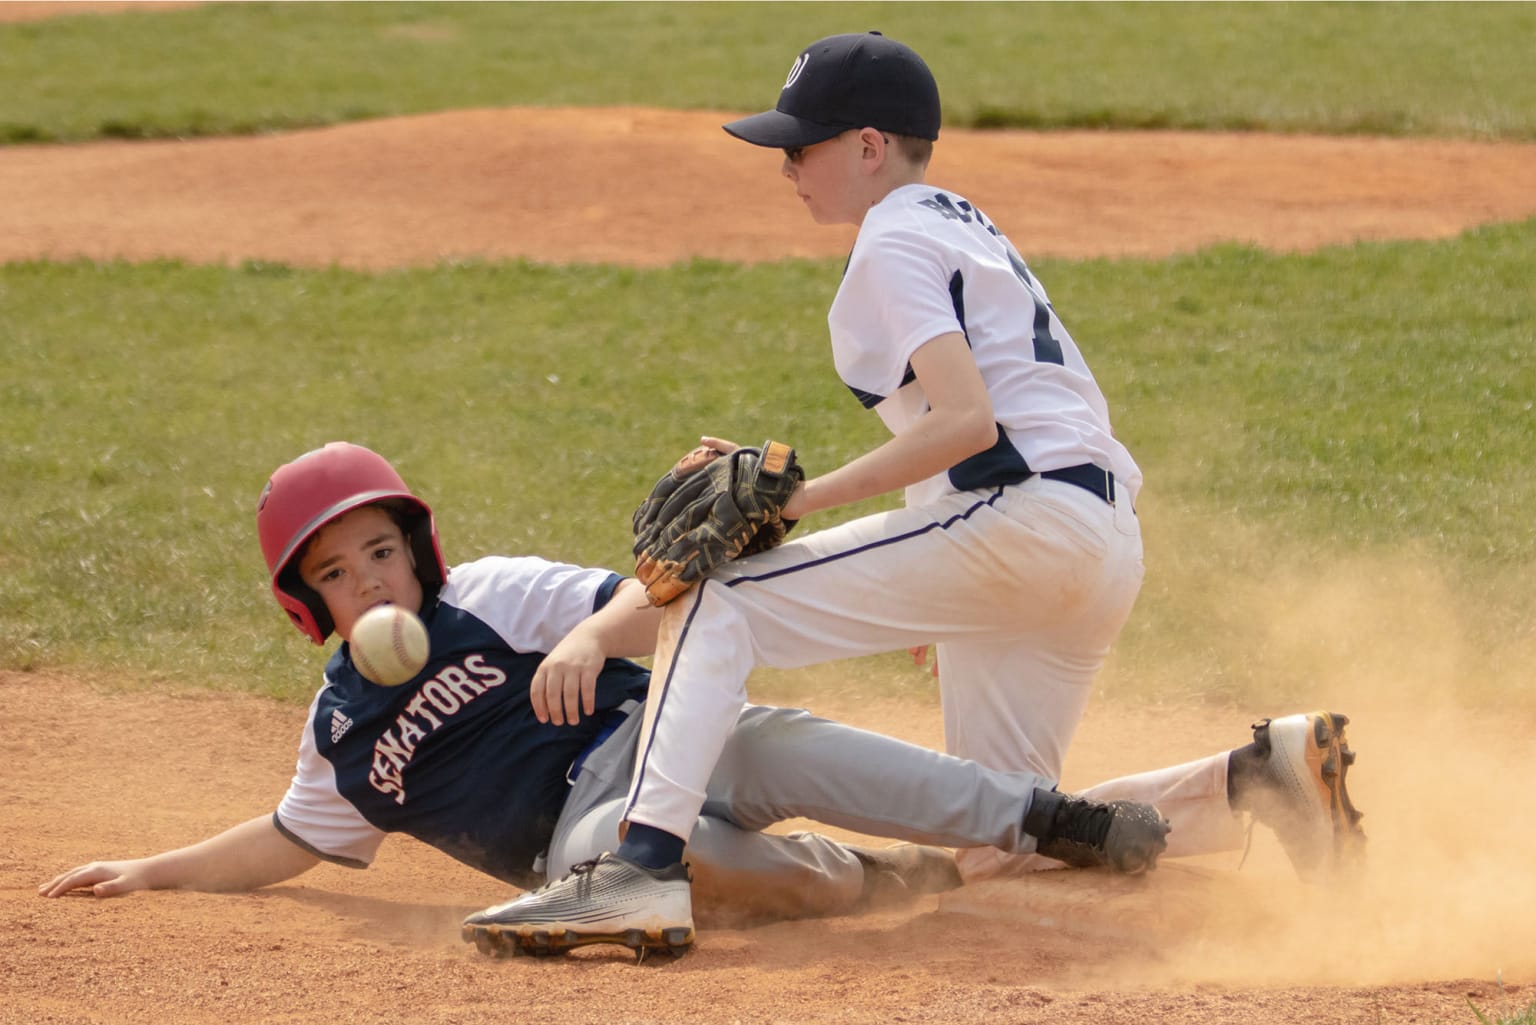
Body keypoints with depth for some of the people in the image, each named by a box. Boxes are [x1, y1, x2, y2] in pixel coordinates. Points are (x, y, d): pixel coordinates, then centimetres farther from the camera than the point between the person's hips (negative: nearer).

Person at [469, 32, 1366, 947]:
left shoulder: (894, 245, -5)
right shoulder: (965, 225, 26)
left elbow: (968, 420, -19)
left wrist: (804, 497, -18)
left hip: (1021, 516, -10)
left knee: (716, 601, -11)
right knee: (1002, 854, 12)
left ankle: (645, 863, -28)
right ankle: (1254, 775, 1)